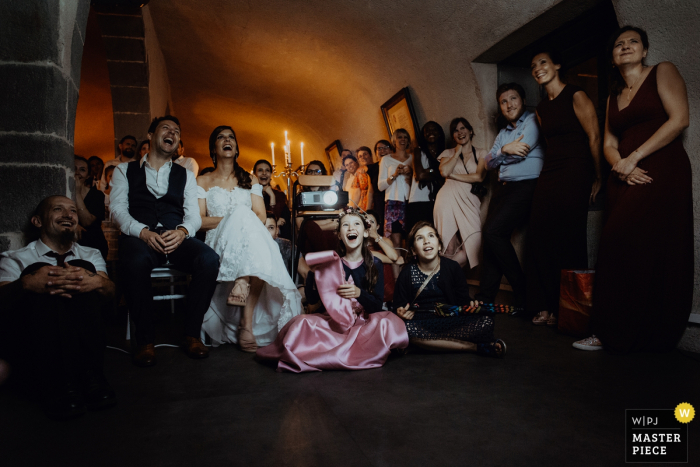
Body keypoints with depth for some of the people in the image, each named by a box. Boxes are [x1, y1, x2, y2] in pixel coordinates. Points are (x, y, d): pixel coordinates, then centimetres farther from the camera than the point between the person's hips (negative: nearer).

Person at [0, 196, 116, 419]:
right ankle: (58, 386, -32)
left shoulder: (90, 256, 22)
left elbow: (110, 291, 1)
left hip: (80, 338, 1)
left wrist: (97, 281, -24)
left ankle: (90, 376, -28)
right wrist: (26, 283, -30)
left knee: (82, 269, -20)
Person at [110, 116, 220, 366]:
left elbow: (194, 214, 9)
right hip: (139, 236, -2)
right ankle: (145, 339, -21)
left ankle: (192, 334, -17)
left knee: (209, 259, -31)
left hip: (176, 238, 2)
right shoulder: (124, 170, 18)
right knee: (135, 262, -39)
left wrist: (182, 231, -16)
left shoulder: (185, 175, 22)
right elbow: (117, 208, 4)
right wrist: (143, 232, -17)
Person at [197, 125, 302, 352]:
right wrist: (232, 219, -13)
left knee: (260, 257, -36)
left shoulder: (250, 180, 21)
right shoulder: (203, 182, 16)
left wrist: (239, 221, -13)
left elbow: (261, 217, 8)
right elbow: (199, 221, 2)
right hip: (219, 244, -2)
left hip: (251, 239, 2)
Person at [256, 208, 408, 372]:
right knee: (303, 323, -30)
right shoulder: (330, 261, 4)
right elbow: (311, 300, 2)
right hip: (331, 322, 0)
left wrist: (359, 293, -18)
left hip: (363, 324, 1)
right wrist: (313, 271, -13)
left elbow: (377, 306, 1)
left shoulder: (374, 264, 4)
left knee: (388, 323, -32)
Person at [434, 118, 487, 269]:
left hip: (470, 201, 1)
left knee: (474, 242, -15)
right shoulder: (448, 153, 16)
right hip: (448, 200, 0)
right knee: (449, 249, -6)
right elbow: (444, 171, -6)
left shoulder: (481, 153, 15)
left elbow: (479, 177, -3)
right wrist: (458, 152, 5)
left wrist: (453, 175, -1)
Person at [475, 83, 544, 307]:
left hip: (526, 185, -8)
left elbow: (521, 151, -13)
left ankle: (522, 291, -7)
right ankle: (485, 297, 1)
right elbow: (488, 163, 12)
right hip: (504, 187, 8)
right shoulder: (503, 133, 25)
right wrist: (505, 149, -7)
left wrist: (500, 154, 4)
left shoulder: (532, 121, 2)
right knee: (489, 235, -3)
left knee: (493, 232, -21)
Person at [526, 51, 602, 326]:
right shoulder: (541, 108, 18)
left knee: (568, 239, -7)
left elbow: (594, 137, -5)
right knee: (540, 236, -1)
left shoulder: (575, 96, -3)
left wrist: (598, 178, -2)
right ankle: (546, 306, 8)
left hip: (574, 172, -7)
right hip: (548, 174, 7)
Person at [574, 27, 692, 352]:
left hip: (662, 172, -6)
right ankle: (613, 334, 2)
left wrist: (634, 157, -12)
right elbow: (609, 143, 14)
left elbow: (679, 120, -8)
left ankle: (652, 336, -4)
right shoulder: (613, 97, 22)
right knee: (619, 251, -1)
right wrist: (620, 165, -8)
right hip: (625, 179, 6)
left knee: (650, 250, -13)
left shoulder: (662, 72, 6)